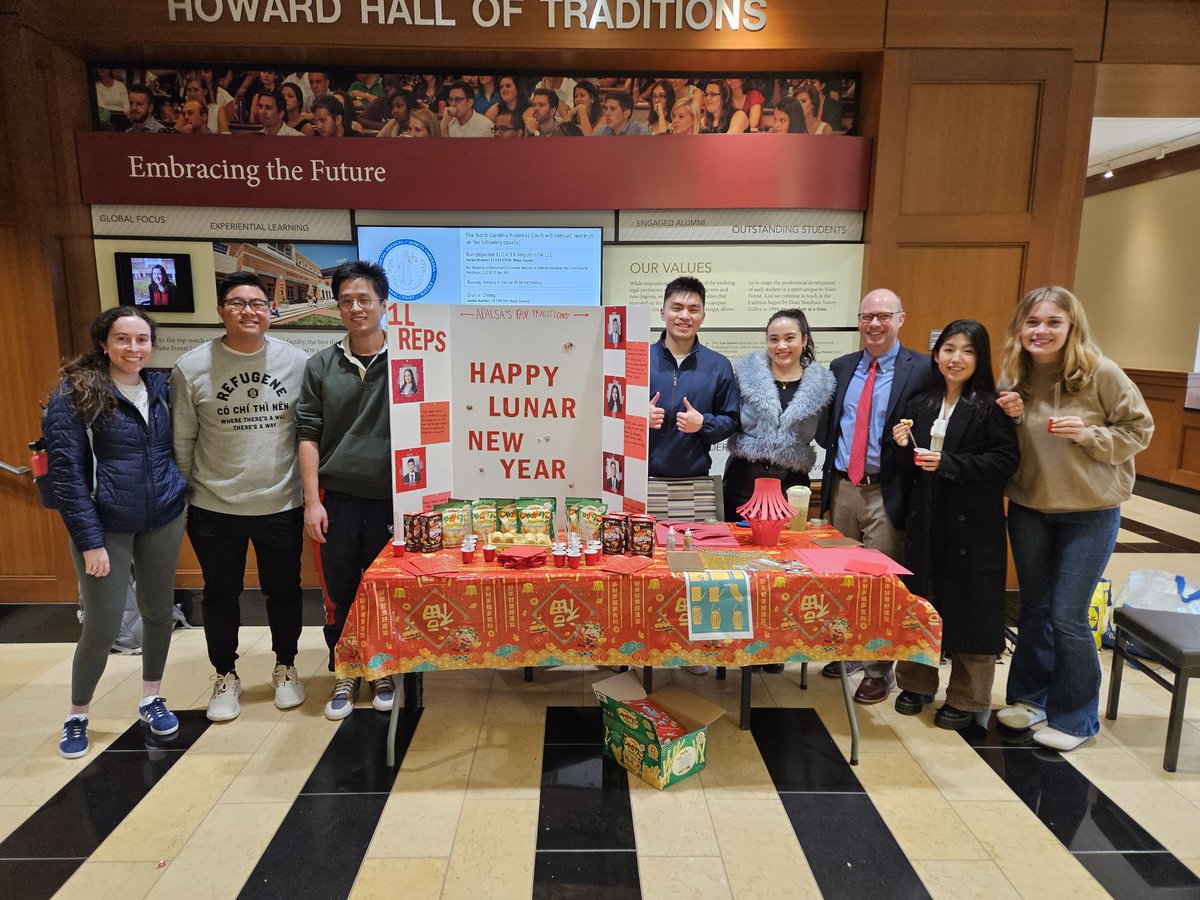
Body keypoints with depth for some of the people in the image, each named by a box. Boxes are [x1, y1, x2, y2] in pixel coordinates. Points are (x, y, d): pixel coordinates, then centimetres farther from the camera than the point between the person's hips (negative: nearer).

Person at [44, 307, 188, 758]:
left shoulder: (160, 386, 1)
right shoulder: (74, 393, -11)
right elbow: (66, 472, -14)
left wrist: (179, 494, 3)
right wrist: (90, 540, -16)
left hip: (163, 519, 4)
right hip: (106, 525, -4)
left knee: (160, 612, 14)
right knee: (102, 626, 3)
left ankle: (151, 699, 35)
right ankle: (77, 716, 28)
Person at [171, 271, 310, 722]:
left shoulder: (297, 361, -4)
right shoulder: (192, 367, -5)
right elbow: (181, 442, 0)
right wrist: (178, 501, 3)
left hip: (282, 505, 1)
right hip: (214, 508, 0)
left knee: (284, 591, 15)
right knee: (221, 595, 15)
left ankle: (285, 667, 37)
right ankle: (225, 675, 35)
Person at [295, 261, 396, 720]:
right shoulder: (321, 366, 4)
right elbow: (308, 435, 4)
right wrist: (312, 501, -2)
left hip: (391, 498, -1)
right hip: (337, 498, 2)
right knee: (339, 593, 11)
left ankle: (383, 670, 31)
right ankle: (344, 675, 29)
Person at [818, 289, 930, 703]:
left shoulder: (921, 369, -5)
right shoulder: (841, 367, 11)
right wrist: (835, 446, 2)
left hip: (887, 493, -5)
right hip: (842, 487, 5)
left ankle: (879, 670, 18)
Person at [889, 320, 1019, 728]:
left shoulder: (991, 407, -7)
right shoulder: (920, 404, 8)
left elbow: (1006, 459, -14)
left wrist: (948, 464, -21)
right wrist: (902, 447, -8)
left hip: (972, 523, -5)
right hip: (925, 517, 5)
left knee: (969, 608, 5)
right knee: (920, 600, 13)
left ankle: (967, 699, 21)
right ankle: (917, 683, 30)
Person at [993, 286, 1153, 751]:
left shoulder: (1102, 373, -13)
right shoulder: (1014, 376, -2)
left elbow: (1139, 430, -6)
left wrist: (1088, 435, -22)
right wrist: (1009, 420, -13)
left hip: (1090, 513, -4)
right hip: (1028, 510, 4)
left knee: (1067, 617, -1)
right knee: (1033, 609, 15)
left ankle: (1075, 718, 19)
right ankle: (1029, 698, 32)